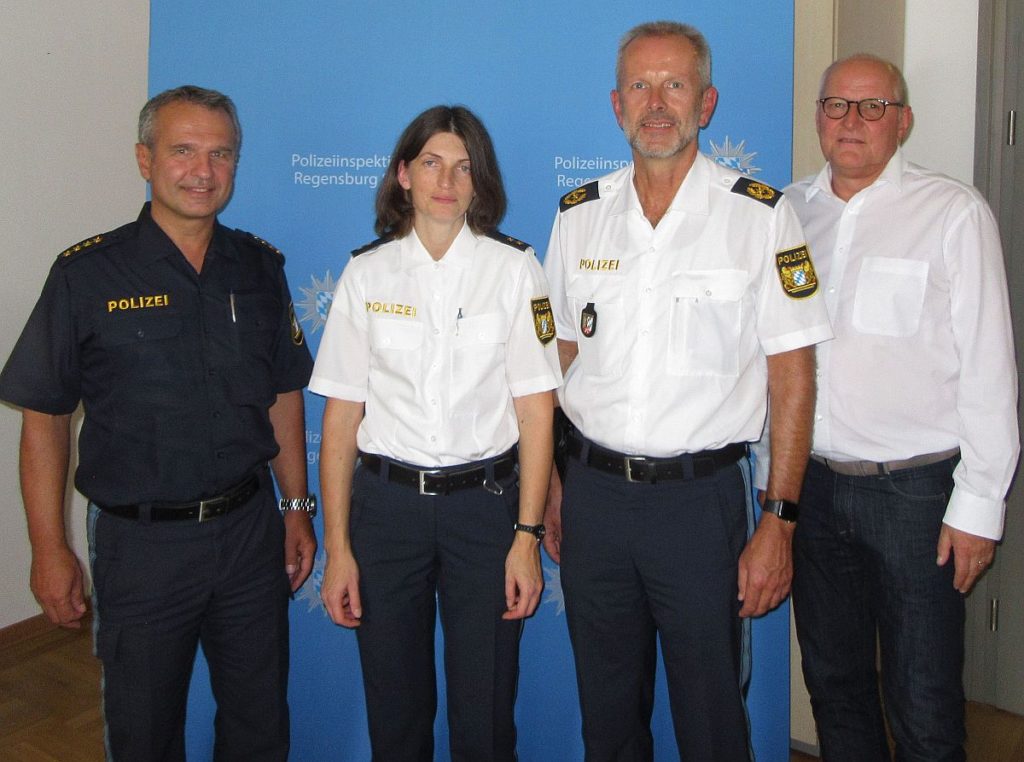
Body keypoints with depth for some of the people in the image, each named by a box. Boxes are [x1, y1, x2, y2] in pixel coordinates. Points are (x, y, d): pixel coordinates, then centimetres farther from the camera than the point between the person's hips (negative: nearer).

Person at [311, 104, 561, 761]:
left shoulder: (514, 268, 0)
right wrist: (337, 547, -1)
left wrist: (528, 535, -8)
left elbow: (536, 409, -3)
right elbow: (341, 416, 2)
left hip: (485, 502, -1)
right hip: (387, 502, 1)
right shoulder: (366, 273, 3)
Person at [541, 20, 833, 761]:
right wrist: (549, 486, 7)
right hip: (593, 493, 3)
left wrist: (779, 524, -11)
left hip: (702, 498, -3)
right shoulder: (579, 215, 5)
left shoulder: (761, 215, -5)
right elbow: (557, 361, 10)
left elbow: (793, 376, -7)